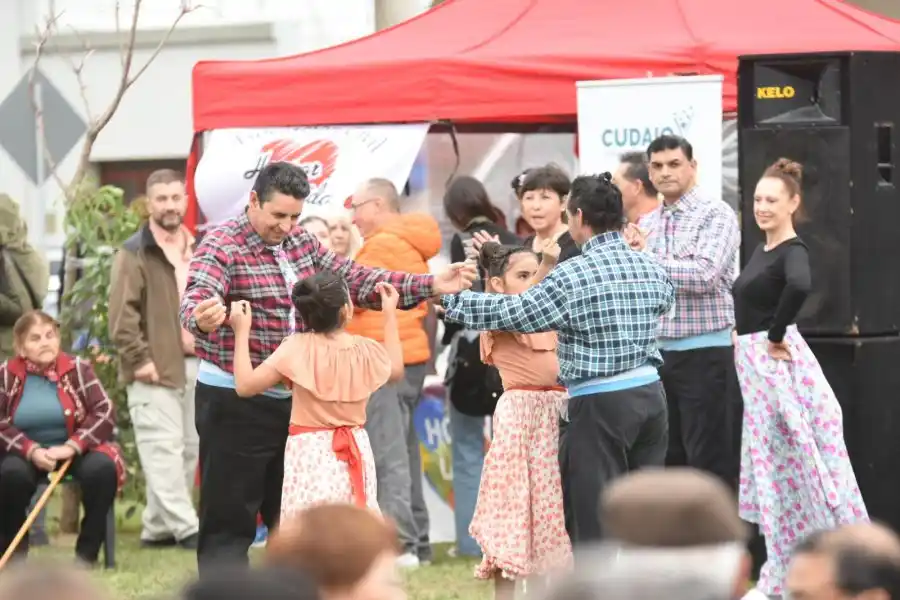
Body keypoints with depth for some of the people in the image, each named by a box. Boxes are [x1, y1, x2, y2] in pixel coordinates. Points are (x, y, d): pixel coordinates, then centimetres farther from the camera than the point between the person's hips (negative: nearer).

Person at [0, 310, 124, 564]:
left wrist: (72, 446, -24)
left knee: (101, 468, -30)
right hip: (27, 454, 0)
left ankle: (86, 553, -16)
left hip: (75, 451, 0)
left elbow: (105, 413, -10)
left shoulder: (78, 369, -4)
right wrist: (31, 450, -24)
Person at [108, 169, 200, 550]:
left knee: (188, 450, 7)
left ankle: (159, 527, 14)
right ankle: (185, 528, -14)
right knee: (163, 449, -11)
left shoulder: (198, 250, 16)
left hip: (195, 365, 7)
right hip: (155, 368, -7)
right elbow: (121, 315, -12)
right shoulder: (135, 253, -5)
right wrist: (139, 359, -17)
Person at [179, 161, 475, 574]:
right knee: (230, 522, -4)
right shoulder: (221, 245, -14)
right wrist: (201, 318, -55)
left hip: (293, 399, 7)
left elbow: (353, 280, 9)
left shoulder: (302, 243, 9)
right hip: (234, 401, -7)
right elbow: (196, 299, -30)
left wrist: (430, 286, 0)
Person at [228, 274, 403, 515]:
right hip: (355, 454, 4)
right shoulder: (366, 349, -2)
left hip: (310, 455, -4)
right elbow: (396, 371, 22)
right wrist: (390, 314, 27)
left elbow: (245, 386, -12)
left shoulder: (297, 349, -13)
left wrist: (241, 332, -3)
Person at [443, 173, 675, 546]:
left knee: (594, 515, -1)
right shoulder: (651, 268, 6)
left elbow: (511, 313, -6)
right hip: (651, 393, 6)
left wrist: (452, 301, 6)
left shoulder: (572, 276, -12)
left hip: (600, 402, -6)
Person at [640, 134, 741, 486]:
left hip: (704, 352, -6)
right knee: (668, 460, 11)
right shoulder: (646, 224, 14)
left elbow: (704, 275, -20)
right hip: (658, 352, 6)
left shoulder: (716, 215, -6)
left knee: (711, 461, -3)